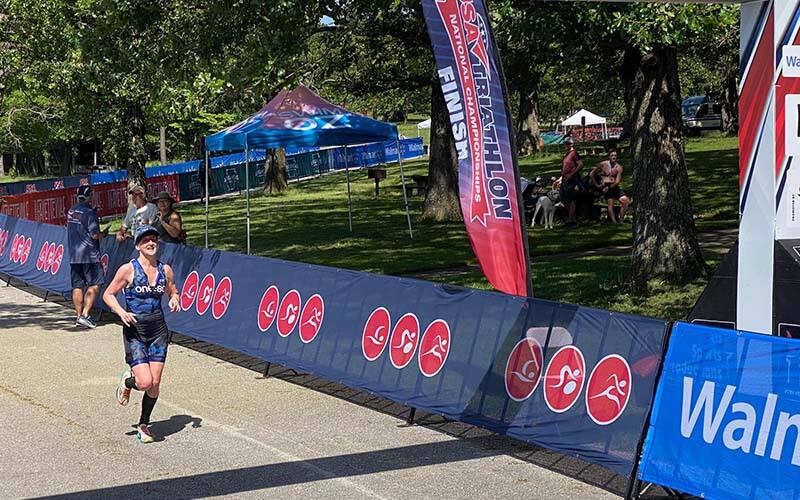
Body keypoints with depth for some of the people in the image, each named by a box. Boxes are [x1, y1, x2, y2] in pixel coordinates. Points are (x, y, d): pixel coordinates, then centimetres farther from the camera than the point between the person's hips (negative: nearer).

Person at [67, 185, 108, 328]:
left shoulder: (71, 211, 10)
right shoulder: (89, 212, -13)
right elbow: (94, 235, -17)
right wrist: (104, 233, 3)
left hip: (73, 254, 7)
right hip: (89, 255, -7)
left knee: (77, 286, 10)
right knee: (94, 285, -3)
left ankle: (79, 315, 13)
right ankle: (85, 315, -12)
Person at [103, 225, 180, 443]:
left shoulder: (165, 269, 3)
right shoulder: (128, 269, -9)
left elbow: (173, 292, 20)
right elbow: (108, 294, -2)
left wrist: (174, 301, -3)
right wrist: (121, 312, -18)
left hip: (158, 329, 4)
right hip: (135, 330, -4)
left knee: (155, 383, 1)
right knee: (145, 382, -15)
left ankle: (144, 425, 22)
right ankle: (127, 381, 22)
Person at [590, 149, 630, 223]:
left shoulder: (618, 167, 2)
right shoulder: (603, 164, -2)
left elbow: (617, 182, -6)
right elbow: (591, 174, 4)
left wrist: (609, 187, -15)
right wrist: (596, 185, 2)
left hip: (614, 186, 3)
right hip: (604, 186, -3)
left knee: (626, 201, -9)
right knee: (610, 203, -18)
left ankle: (621, 220, -2)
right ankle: (614, 222, -23)